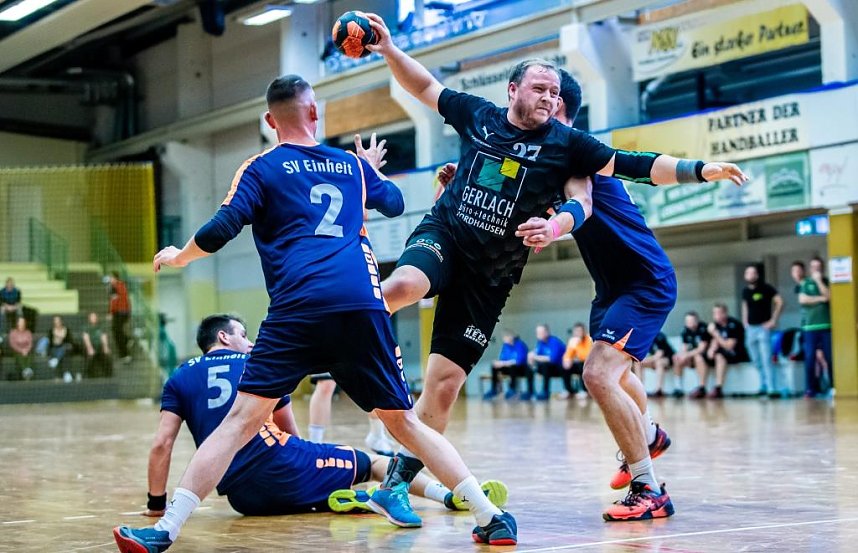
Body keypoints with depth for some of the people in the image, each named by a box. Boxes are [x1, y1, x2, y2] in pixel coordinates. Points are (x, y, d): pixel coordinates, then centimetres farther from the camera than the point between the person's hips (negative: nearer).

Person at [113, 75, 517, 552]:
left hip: (298, 309, -3)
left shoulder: (262, 169, 11)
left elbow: (220, 232, 0)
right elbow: (395, 203, 41)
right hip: (363, 305, 3)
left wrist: (178, 256, 20)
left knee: (242, 419, -4)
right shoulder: (352, 164, 22)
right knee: (404, 421, 14)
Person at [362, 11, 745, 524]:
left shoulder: (566, 144, -1)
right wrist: (389, 48, 8)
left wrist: (699, 170, -15)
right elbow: (426, 86, 18)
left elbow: (635, 165, -5)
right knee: (406, 285, -40)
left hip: (491, 274, 1)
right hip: (443, 234, 0)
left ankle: (399, 480, 10)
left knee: (444, 384, -2)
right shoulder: (478, 115, 4)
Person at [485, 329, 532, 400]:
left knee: (512, 366, -37)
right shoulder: (506, 345, 1)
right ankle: (494, 390, -10)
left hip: (521, 368, -6)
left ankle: (513, 389, -21)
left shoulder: (520, 345, -19)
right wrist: (499, 363, -21)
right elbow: (502, 358, 3)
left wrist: (504, 363, -31)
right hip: (510, 367, 6)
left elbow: (519, 360, -28)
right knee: (494, 367, -13)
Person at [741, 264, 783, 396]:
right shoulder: (745, 291, 10)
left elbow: (780, 302, -8)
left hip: (763, 327, -6)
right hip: (750, 329, 6)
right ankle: (763, 386, 20)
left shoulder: (766, 288, -7)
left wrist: (774, 320, -10)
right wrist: (745, 322, 13)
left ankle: (771, 389, -15)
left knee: (766, 359, -13)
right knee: (756, 361, 9)